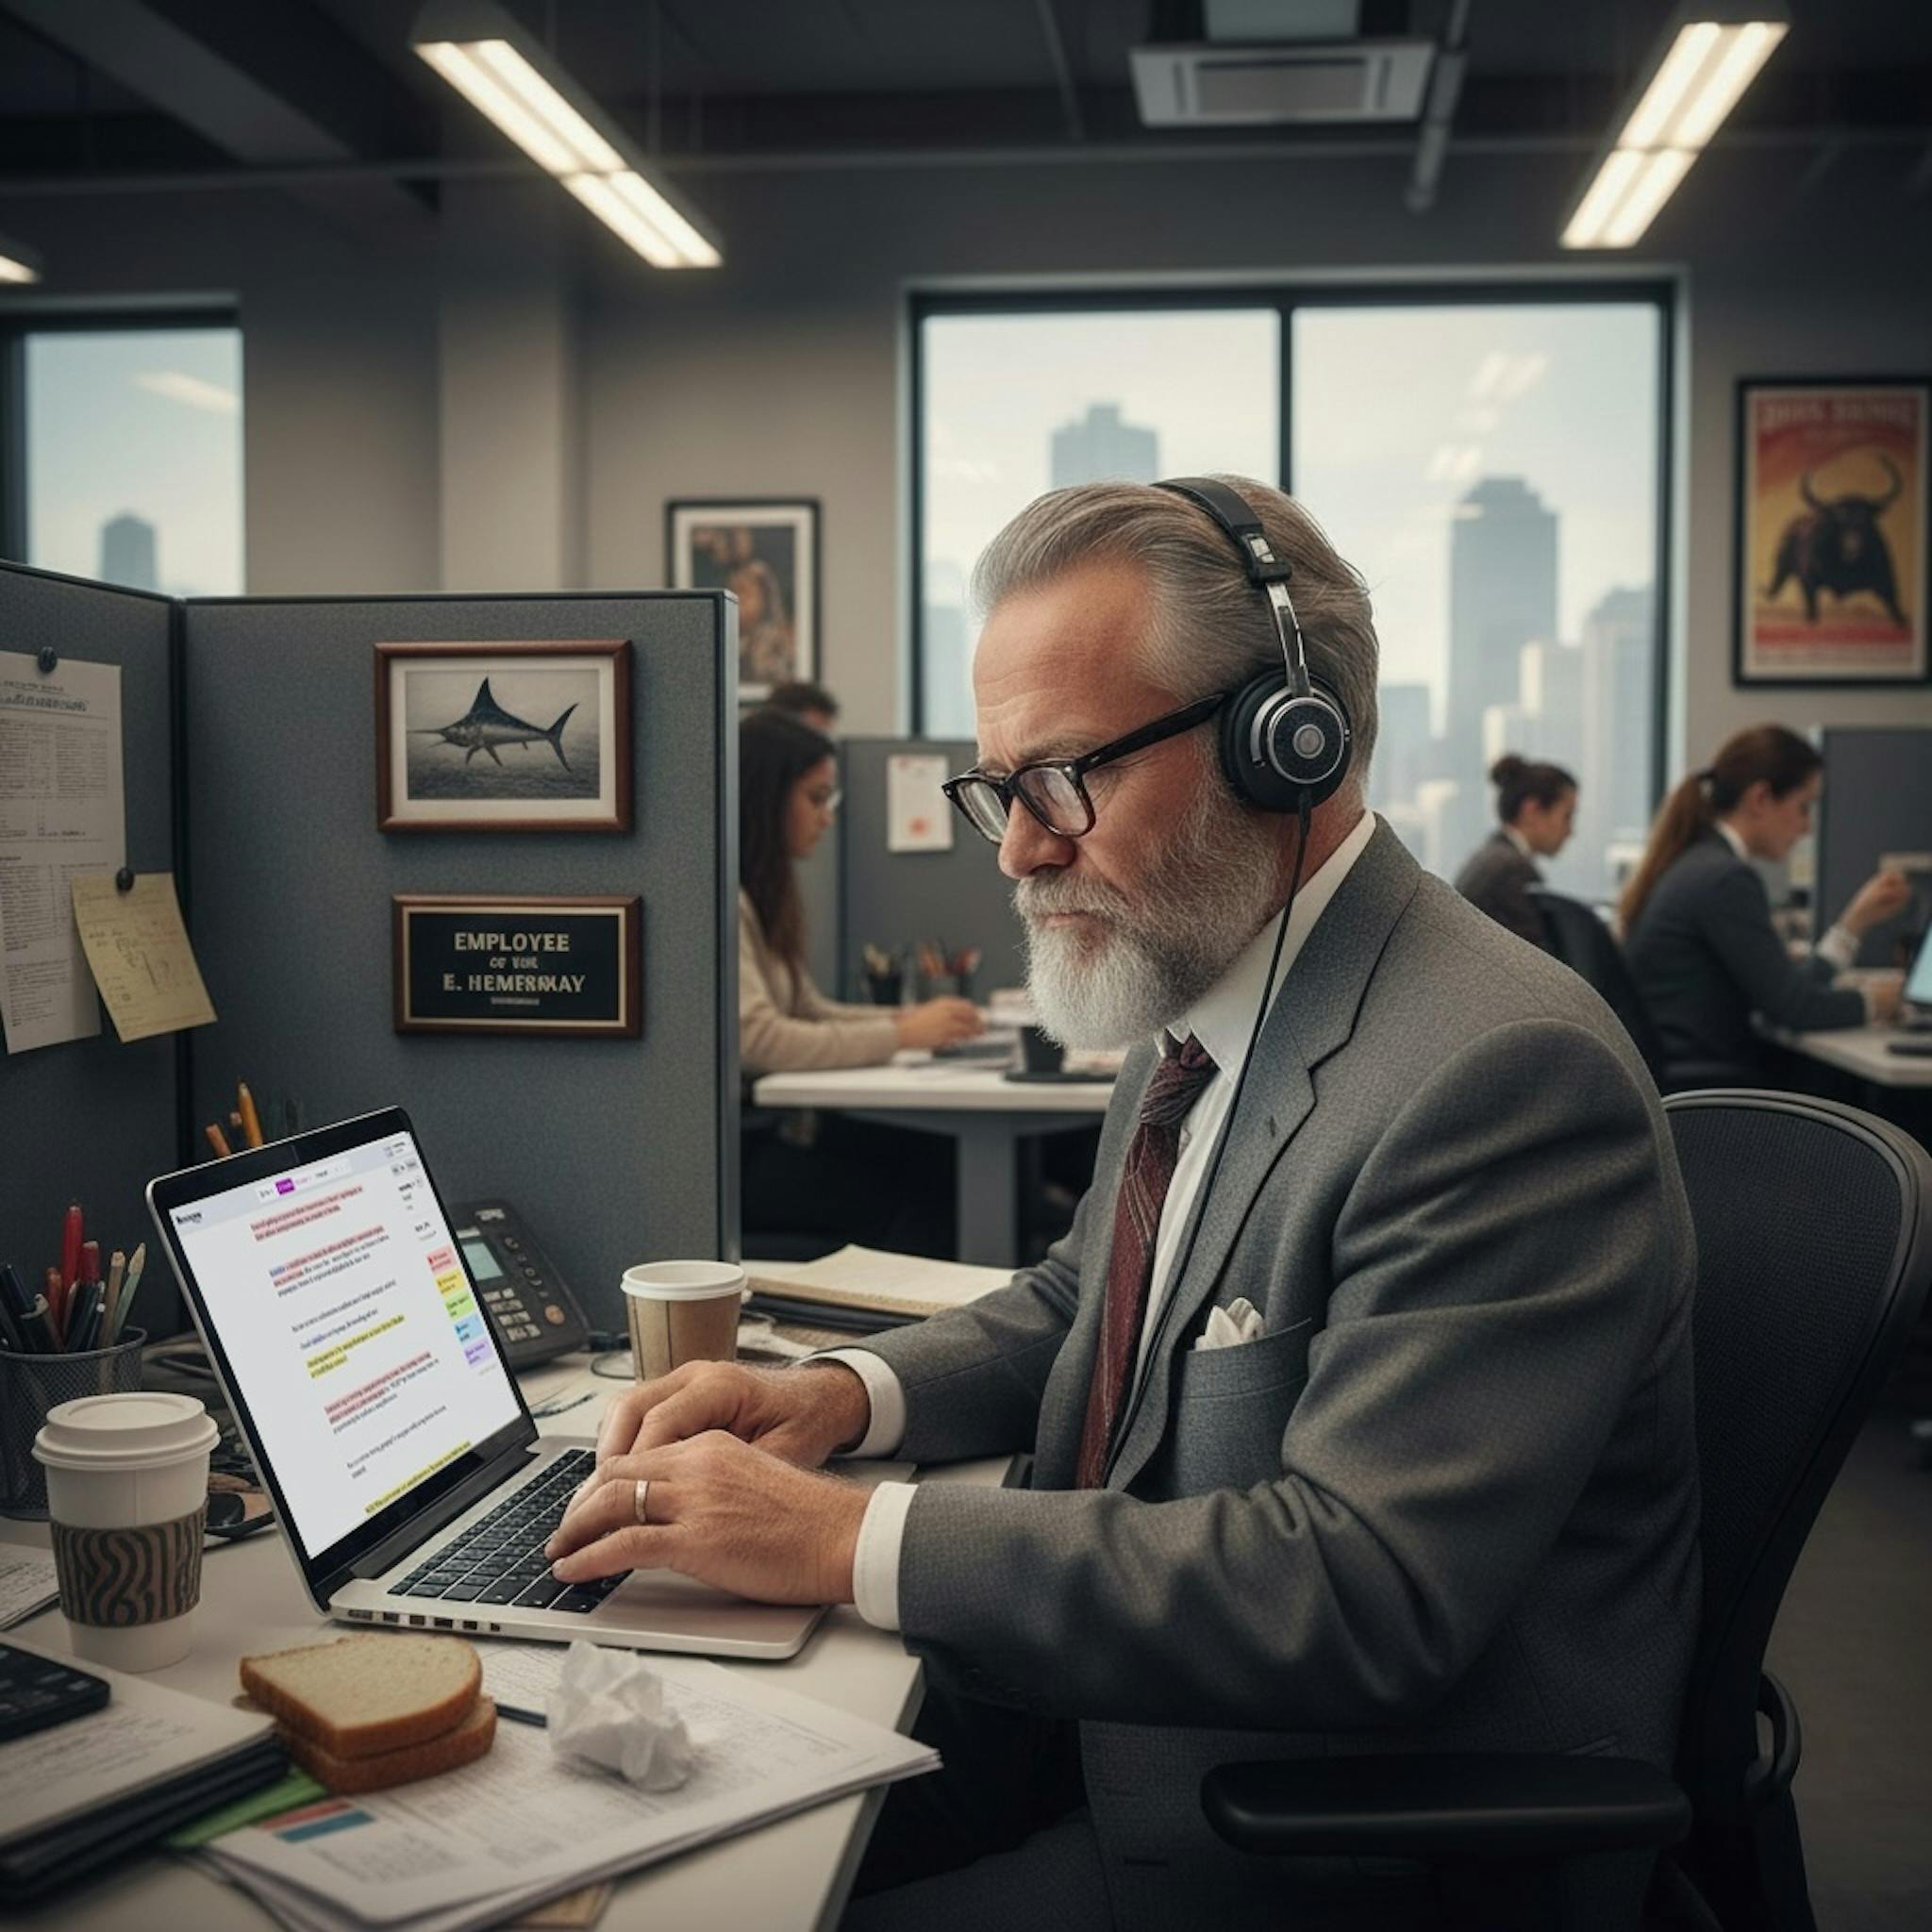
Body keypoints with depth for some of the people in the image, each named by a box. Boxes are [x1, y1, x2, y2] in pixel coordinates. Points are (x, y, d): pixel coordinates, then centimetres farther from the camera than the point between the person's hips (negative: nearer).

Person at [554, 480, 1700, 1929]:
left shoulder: (1504, 1073, -25)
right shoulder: (1194, 1012, 4)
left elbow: (1354, 1584, -30)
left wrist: (853, 1539, -26)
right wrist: (844, 1396, -2)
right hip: (1114, 1709, 8)